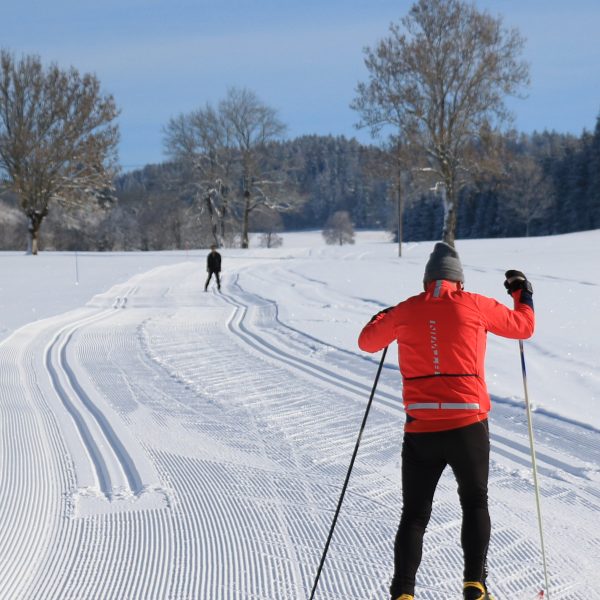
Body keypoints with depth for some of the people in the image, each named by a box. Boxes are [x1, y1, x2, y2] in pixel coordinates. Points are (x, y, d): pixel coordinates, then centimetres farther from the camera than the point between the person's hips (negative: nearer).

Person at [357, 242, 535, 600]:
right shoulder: (474, 306, -1)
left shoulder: (406, 311, 3)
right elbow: (523, 327, 12)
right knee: (475, 504, 19)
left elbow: (368, 342, 20)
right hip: (468, 426, -1)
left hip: (420, 430, 1)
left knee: (415, 515, 10)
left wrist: (385, 318, 40)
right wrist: (523, 294, 31)